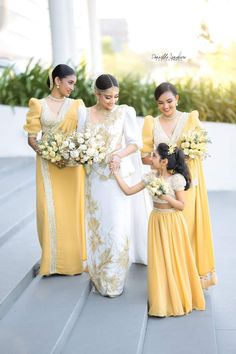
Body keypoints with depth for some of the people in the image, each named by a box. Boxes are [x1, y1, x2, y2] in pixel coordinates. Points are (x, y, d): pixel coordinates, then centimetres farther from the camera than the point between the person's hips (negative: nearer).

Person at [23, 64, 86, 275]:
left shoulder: (76, 105, 8)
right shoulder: (39, 105, 3)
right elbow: (31, 137, 1)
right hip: (48, 164, -1)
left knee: (72, 208, 3)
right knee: (50, 209, -1)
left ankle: (72, 258, 13)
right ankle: (53, 260, 9)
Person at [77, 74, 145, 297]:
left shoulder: (124, 112, -3)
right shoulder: (85, 113, 4)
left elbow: (135, 142, 0)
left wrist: (119, 155, -16)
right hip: (95, 175, 3)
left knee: (116, 225, -4)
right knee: (96, 223, 7)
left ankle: (114, 280, 8)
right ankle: (98, 277, 20)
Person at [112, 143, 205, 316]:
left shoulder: (176, 178, -15)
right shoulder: (151, 176, -1)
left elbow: (181, 205, -13)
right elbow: (129, 191, 1)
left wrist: (166, 196, -26)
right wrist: (116, 173, 0)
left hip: (172, 222, -5)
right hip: (157, 221, 5)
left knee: (174, 260, 4)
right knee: (159, 261, 9)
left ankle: (179, 298, 21)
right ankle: (163, 300, 22)